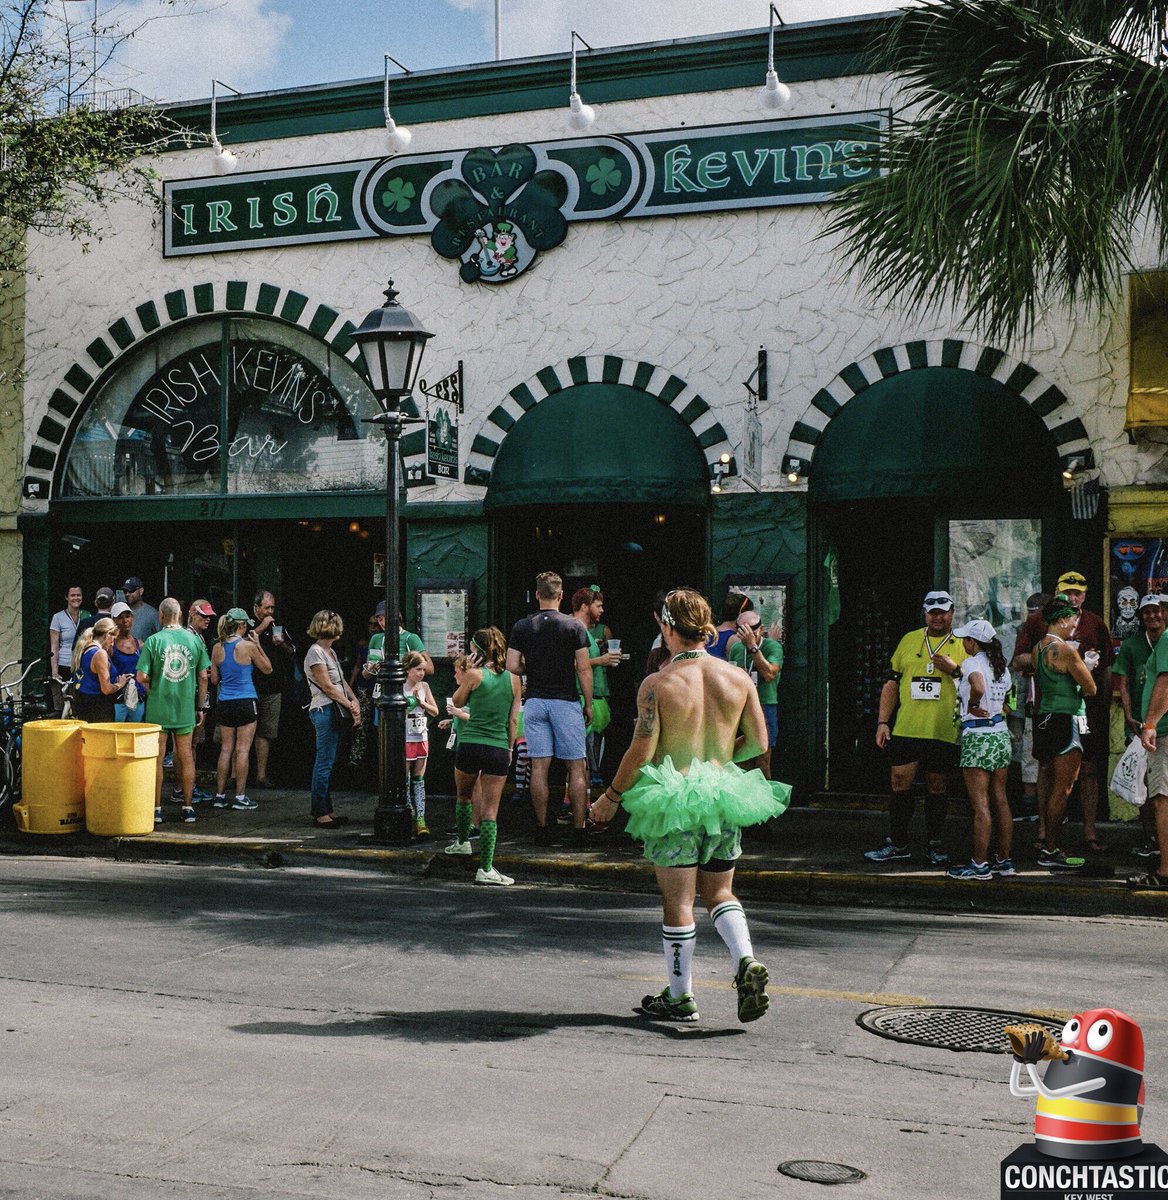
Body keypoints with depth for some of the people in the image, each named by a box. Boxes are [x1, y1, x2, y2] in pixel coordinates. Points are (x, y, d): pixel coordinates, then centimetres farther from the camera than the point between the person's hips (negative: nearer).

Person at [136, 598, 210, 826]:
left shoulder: (153, 641, -8)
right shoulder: (195, 640, -1)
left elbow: (142, 677, -13)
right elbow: (203, 677, 2)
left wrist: (152, 687, 9)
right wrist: (201, 707, 11)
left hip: (158, 708, -2)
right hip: (186, 709, 2)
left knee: (157, 759, 7)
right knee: (186, 757, 10)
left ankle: (156, 808, 10)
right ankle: (187, 807, 14)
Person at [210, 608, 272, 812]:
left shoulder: (218, 647, 3)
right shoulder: (248, 646, -10)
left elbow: (214, 679, 9)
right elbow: (267, 669, 3)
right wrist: (258, 645, 6)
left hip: (224, 702, 5)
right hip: (246, 701, -4)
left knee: (226, 749, 10)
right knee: (242, 750, 0)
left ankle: (220, 795, 12)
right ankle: (240, 797, 1)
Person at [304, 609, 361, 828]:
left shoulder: (330, 652, 17)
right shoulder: (315, 653, -11)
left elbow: (342, 681, 15)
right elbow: (328, 687, -14)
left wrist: (354, 700, -1)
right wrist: (350, 705, -13)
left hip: (336, 711, 10)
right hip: (324, 711, -10)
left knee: (328, 762, 12)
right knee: (324, 762, -7)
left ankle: (327, 809, 18)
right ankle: (319, 813, -2)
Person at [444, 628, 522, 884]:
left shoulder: (474, 674, -5)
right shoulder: (513, 679, 4)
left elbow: (457, 702, 11)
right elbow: (513, 720, 8)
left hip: (470, 745, -1)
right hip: (499, 749, 1)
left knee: (464, 796, 25)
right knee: (490, 809, 0)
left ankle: (462, 841, 45)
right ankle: (486, 868, -6)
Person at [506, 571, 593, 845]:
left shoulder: (521, 627, 2)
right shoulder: (574, 626, -5)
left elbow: (512, 666, -2)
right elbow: (584, 670, -6)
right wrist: (589, 704, 3)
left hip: (535, 702, 2)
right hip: (566, 701, -2)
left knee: (539, 766, 5)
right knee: (576, 767, 4)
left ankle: (543, 828, 8)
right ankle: (579, 828, 4)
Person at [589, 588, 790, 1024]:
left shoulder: (656, 684, -12)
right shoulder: (737, 678, -1)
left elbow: (642, 752, -13)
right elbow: (759, 742, 4)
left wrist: (611, 797, 1)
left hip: (674, 800, -4)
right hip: (723, 798, 4)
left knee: (678, 902, 7)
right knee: (719, 893, 19)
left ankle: (680, 996, 16)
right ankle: (746, 960, -4)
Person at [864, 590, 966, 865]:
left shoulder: (963, 644, 5)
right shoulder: (909, 640, 13)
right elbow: (892, 682, 14)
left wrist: (955, 670, -14)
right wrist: (882, 721, 8)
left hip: (943, 731, -2)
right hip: (906, 728, 2)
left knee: (936, 786, 6)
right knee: (900, 783, 1)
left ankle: (935, 844, 18)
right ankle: (898, 844, 11)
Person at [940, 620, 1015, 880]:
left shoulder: (972, 662, -11)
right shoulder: (1001, 666, 12)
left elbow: (978, 687, -33)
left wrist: (972, 705, -13)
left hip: (977, 737, -8)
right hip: (1001, 734, 8)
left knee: (980, 804, -5)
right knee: (1000, 801, 12)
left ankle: (980, 865, -2)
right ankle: (1004, 861, 17)